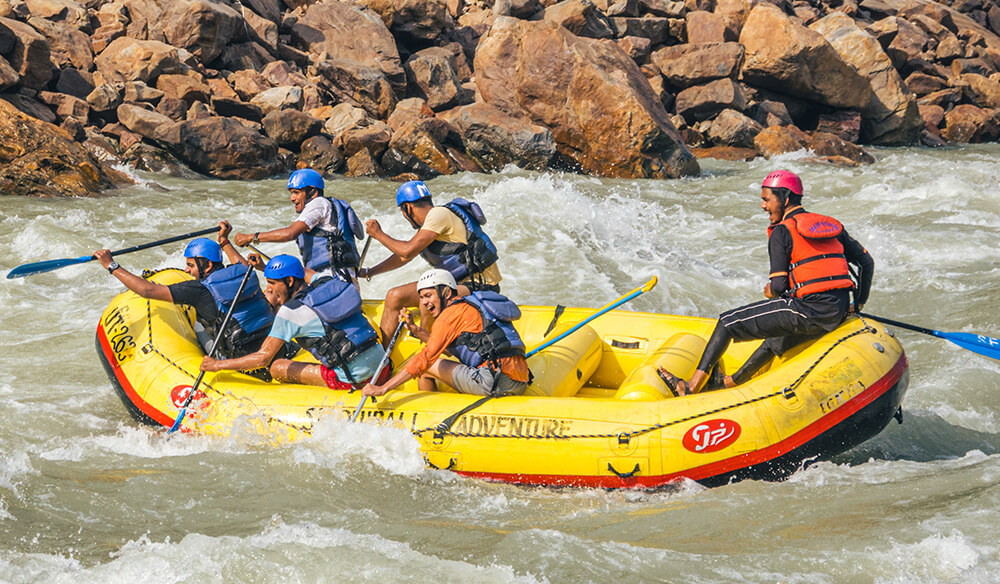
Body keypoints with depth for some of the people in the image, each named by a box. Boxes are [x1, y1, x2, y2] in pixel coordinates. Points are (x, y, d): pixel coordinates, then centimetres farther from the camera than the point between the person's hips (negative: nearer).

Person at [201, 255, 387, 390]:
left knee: (277, 368, 2)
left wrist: (218, 365, 0)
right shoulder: (326, 282, 10)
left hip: (351, 377, -7)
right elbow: (302, 272, 35)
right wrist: (265, 266, 27)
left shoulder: (290, 312, -9)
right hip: (380, 358, 7)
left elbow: (263, 357, -9)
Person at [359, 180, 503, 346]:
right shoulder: (431, 219, 14)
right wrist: (369, 272, 28)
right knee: (394, 296, 4)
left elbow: (408, 251, -19)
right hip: (456, 282, 10)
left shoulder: (439, 214, -15)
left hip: (479, 286, -10)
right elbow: (403, 257, 26)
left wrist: (379, 234, -4)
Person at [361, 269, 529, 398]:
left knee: (426, 368, 4)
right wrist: (414, 329, 19)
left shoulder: (453, 312, -3)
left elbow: (426, 356, -9)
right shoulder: (472, 304, 23)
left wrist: (383, 388, -9)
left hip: (496, 381, -9)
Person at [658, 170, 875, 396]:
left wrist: (770, 292, 14)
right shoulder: (831, 225, 18)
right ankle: (731, 382, 50)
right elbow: (867, 262, 19)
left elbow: (778, 287, -10)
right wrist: (859, 305, 29)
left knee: (728, 322, 4)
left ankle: (692, 387, 2)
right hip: (838, 313, 8)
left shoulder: (782, 231, -3)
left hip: (809, 312, -8)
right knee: (775, 341, 34)